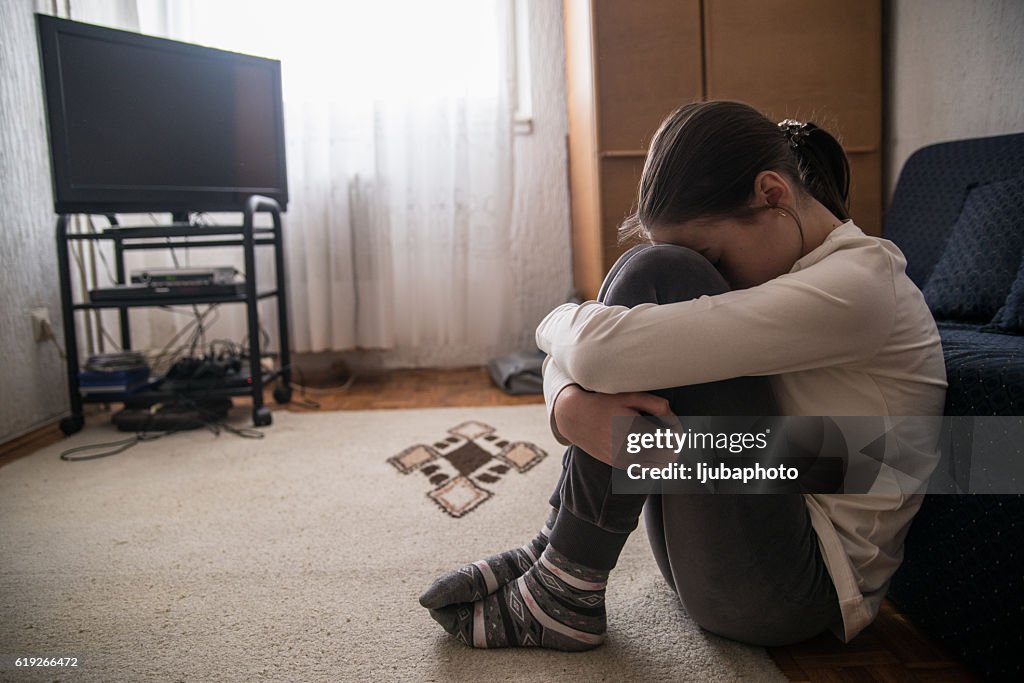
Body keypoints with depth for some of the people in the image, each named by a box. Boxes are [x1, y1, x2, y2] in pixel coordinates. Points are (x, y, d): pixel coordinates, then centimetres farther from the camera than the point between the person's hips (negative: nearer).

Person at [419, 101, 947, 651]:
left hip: (792, 587, -8)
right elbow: (580, 356, 0)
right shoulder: (780, 270, 8)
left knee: (658, 279, -21)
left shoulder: (857, 285, -19)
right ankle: (557, 552, -4)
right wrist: (568, 405, -23)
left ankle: (564, 591, -14)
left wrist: (557, 323, -8)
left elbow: (604, 350, -31)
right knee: (653, 278, -2)